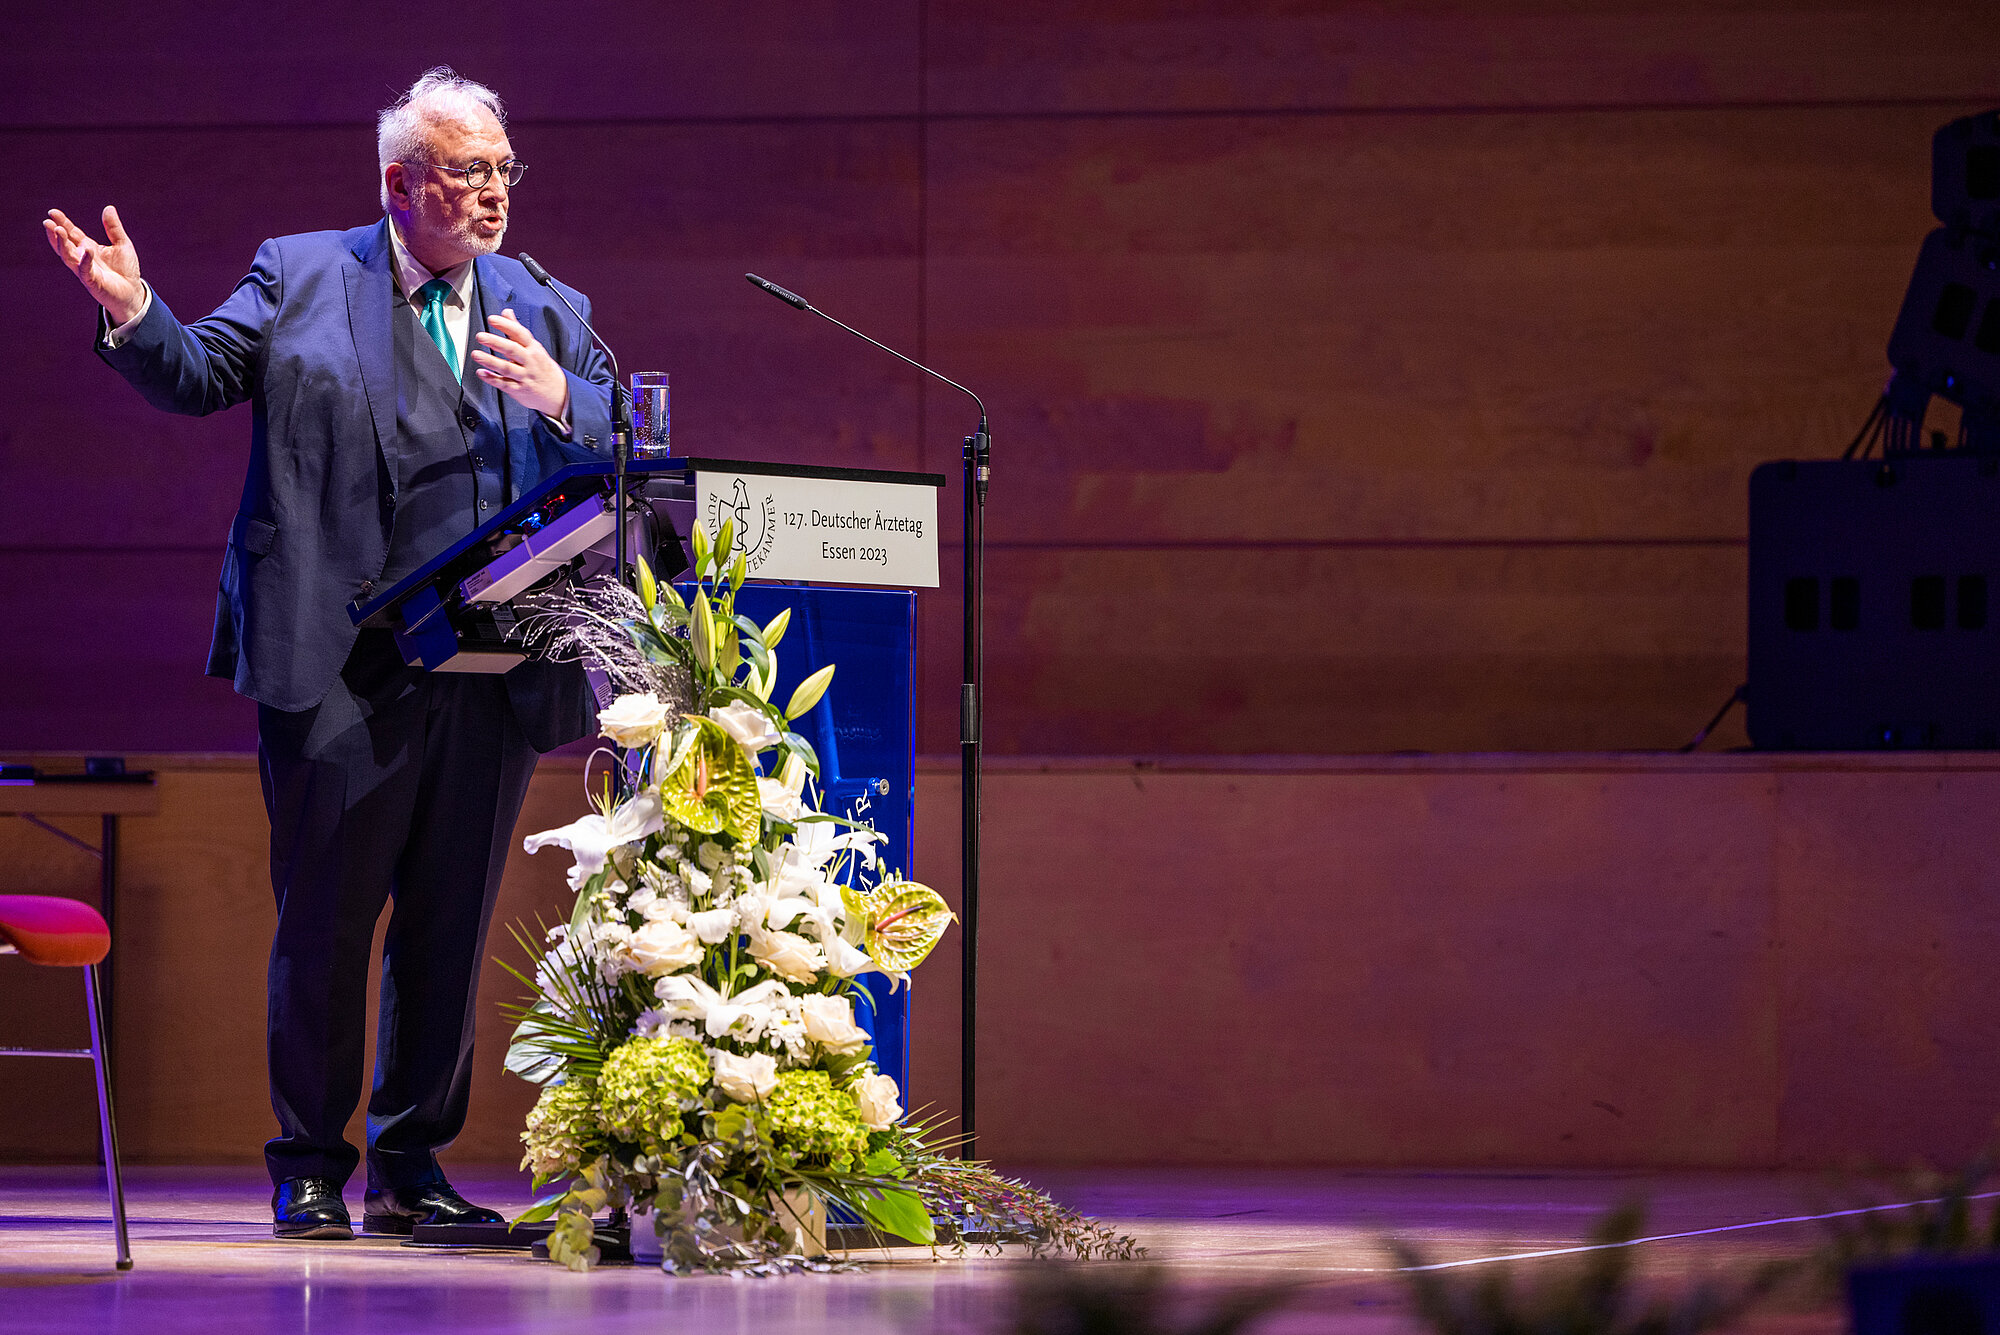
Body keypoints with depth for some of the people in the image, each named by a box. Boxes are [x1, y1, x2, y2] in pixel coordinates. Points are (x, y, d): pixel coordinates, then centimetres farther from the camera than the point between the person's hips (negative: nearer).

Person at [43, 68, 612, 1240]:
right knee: (326, 924, 0)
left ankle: (411, 1166, 17)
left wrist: (558, 397, -14)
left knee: (451, 927, 8)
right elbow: (199, 376, -1)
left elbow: (626, 449, 6)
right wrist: (134, 310, -20)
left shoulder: (545, 315, 14)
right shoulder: (300, 276, 7)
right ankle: (310, 1173, 10)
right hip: (345, 667, -3)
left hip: (494, 680, 3)